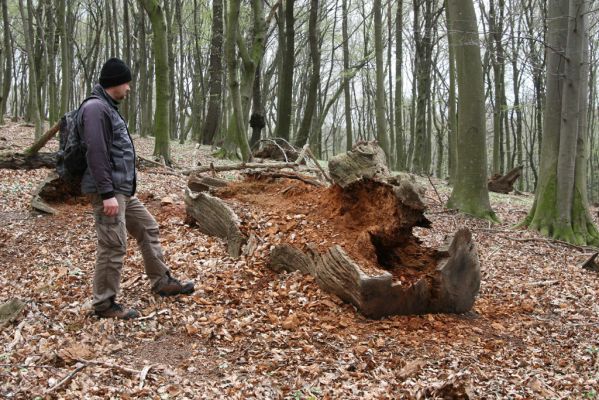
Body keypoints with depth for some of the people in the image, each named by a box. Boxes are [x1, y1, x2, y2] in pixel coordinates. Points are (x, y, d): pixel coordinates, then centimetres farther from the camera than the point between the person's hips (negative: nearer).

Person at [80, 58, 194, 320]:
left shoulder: (108, 107, 17)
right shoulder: (95, 108, -15)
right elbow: (96, 154, -22)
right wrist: (107, 194, -25)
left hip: (124, 189, 11)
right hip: (108, 191, -11)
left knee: (148, 229, 17)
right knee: (113, 246, -6)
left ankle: (162, 282, 27)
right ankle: (104, 304, 6)